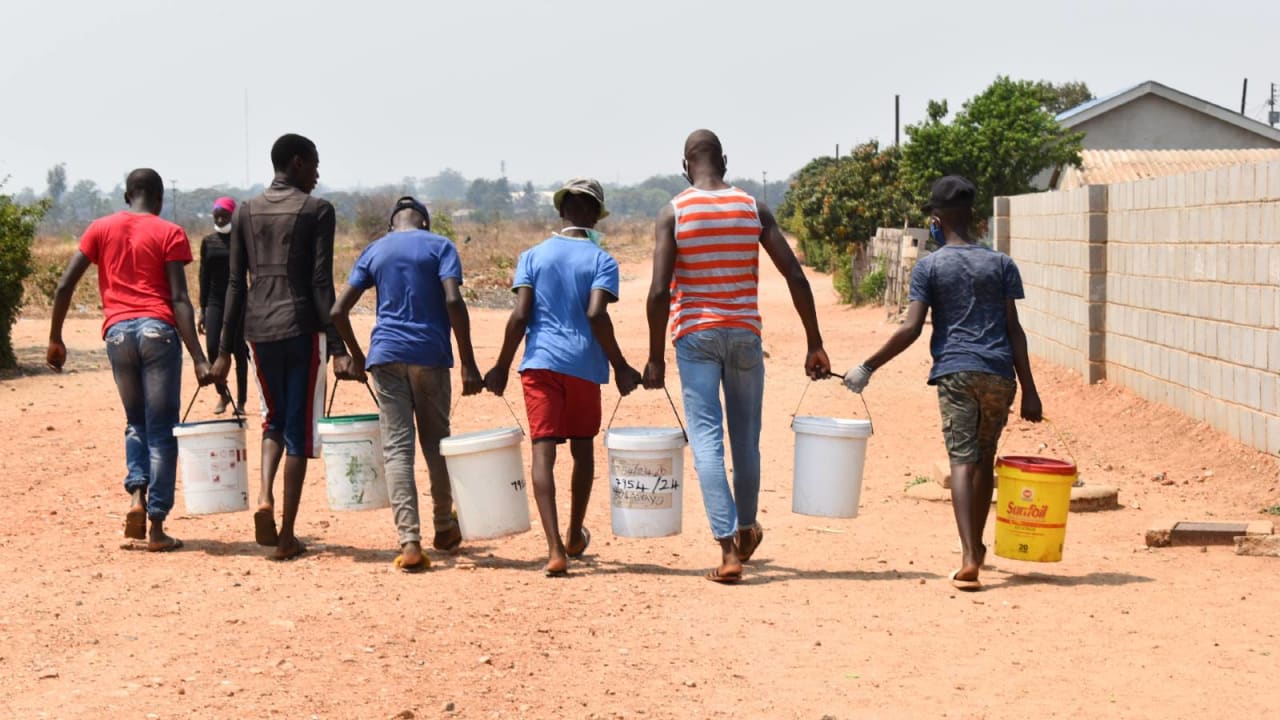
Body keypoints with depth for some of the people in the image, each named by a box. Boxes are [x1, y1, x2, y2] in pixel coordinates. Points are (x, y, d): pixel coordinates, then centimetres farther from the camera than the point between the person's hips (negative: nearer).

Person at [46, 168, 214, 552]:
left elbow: (65, 285, 6)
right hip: (158, 330, -3)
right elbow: (179, 299, -7)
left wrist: (55, 339, 14)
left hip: (117, 332, 3)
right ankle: (156, 526, 0)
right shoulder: (170, 233, 4)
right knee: (162, 430, 2)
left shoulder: (100, 229, 13)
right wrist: (199, 358, -12)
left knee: (136, 422, 21)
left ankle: (137, 495, -2)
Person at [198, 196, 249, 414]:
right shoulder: (208, 241, 8)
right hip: (215, 301, 3)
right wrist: (202, 310, 8)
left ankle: (240, 402, 10)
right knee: (212, 348, -9)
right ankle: (222, 394, 13)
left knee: (239, 352, 1)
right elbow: (204, 276, 11)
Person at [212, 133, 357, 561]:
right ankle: (287, 536, 5)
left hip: (258, 329, 4)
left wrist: (225, 349, 11)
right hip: (302, 328, -4)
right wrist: (337, 348, -10)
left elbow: (235, 284, 8)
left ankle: (265, 497, -3)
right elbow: (321, 284, -10)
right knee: (299, 431, 3)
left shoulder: (246, 212, 10)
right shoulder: (317, 211, -4)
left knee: (274, 419, 22)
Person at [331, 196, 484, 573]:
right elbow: (453, 301, -12)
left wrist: (357, 356, 21)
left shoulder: (374, 251, 12)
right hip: (430, 355, -1)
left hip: (386, 355, 2)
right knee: (436, 441, 14)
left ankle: (409, 542, -12)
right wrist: (468, 363, -11)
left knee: (396, 447, -1)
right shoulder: (439, 246, 3)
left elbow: (338, 311, 7)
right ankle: (444, 528, 29)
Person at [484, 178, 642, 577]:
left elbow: (519, 316, -3)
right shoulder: (602, 260, 1)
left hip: (540, 363, 0)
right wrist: (620, 366, -5)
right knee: (582, 449, 17)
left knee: (543, 451, -6)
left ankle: (555, 549, -18)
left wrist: (502, 367, 5)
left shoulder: (532, 256, 6)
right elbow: (596, 314, -13)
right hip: (584, 363, 0)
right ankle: (575, 537, 32)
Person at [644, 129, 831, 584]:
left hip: (695, 336, -2)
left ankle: (728, 549, -12)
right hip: (744, 333, 3)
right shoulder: (753, 209, 2)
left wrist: (655, 357, -4)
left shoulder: (673, 213, -4)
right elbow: (795, 277, -2)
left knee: (706, 440, -3)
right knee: (745, 438, 16)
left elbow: (660, 291, -12)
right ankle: (746, 532, 33)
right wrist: (814, 344, 4)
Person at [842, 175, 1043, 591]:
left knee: (962, 460, -8)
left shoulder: (929, 267, 2)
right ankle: (976, 548, 28)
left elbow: (911, 329, -7)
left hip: (955, 372, -3)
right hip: (999, 374, 3)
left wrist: (868, 368, 0)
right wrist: (1029, 389, 5)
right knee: (984, 459, 16)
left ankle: (969, 557, -23)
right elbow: (1014, 329, 4)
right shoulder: (1000, 264, 9)